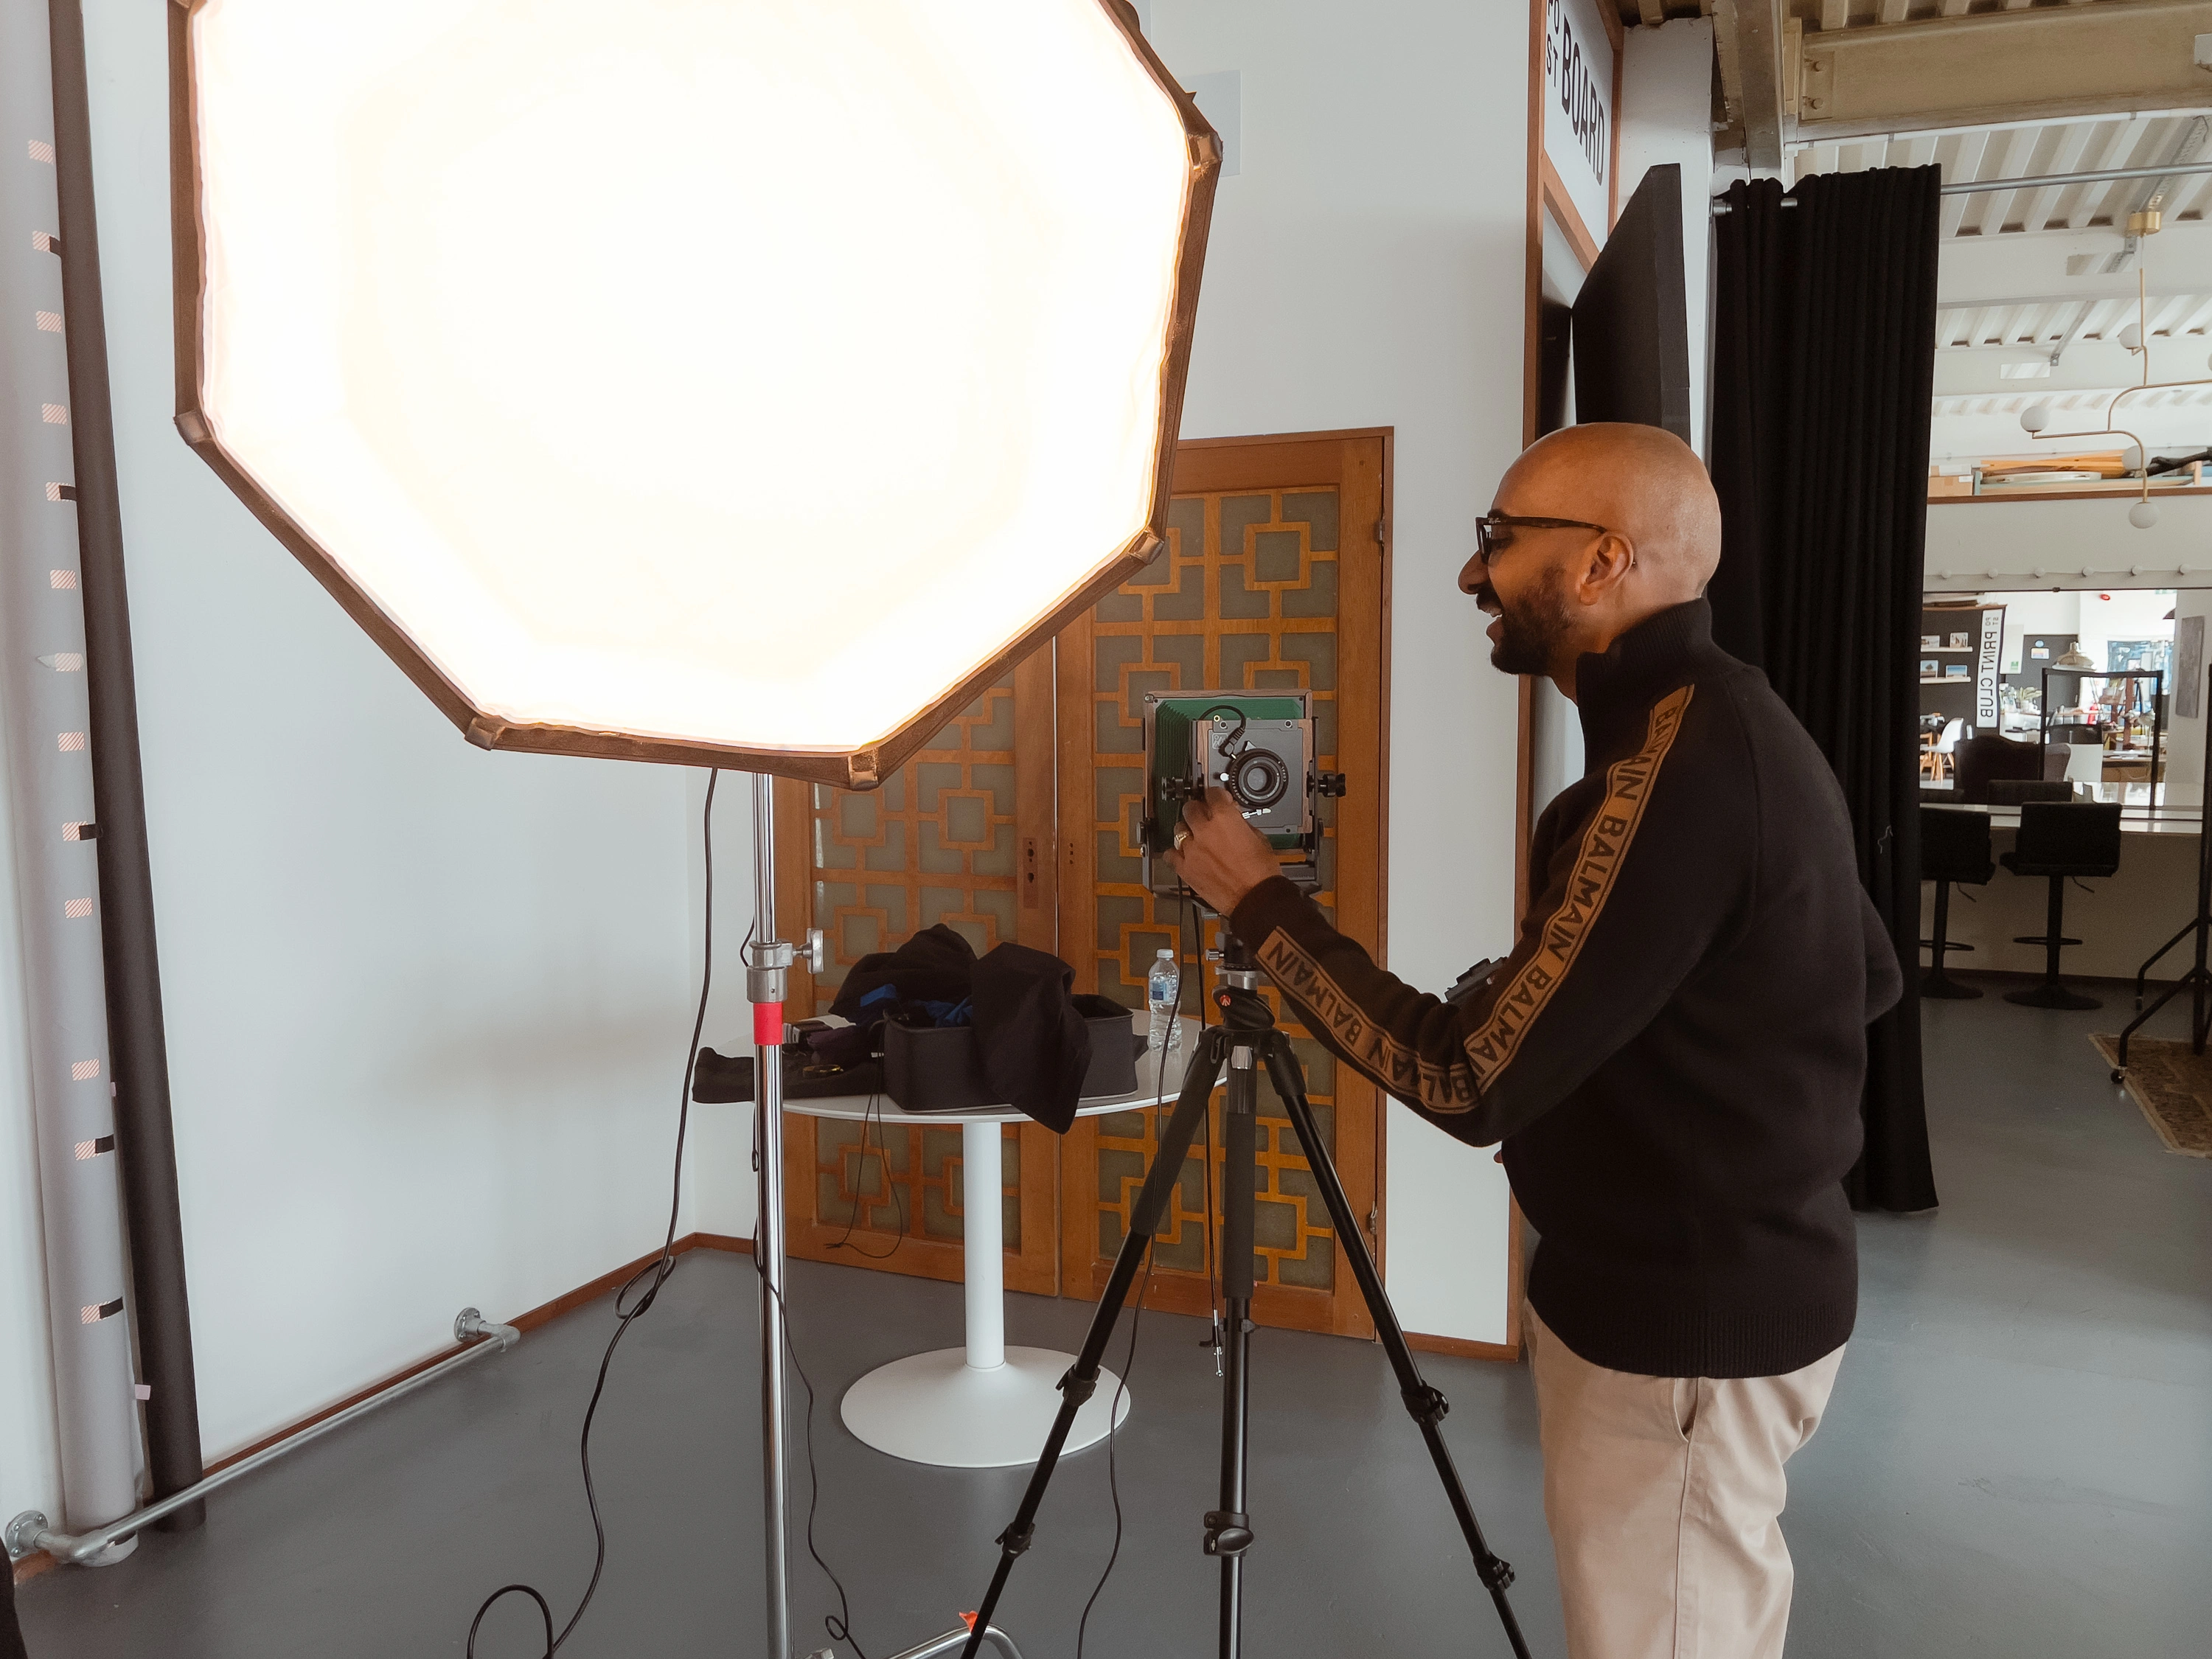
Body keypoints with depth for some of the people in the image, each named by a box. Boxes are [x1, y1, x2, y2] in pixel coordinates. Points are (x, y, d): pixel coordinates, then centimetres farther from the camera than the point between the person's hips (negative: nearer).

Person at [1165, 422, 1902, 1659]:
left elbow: (1471, 1082, -28)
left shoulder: (1678, 767, -28)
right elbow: (1871, 976, 16)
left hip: (1686, 1328, -9)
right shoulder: (1724, 724, 4)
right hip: (1734, 1279, 10)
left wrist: (1261, 903, -19)